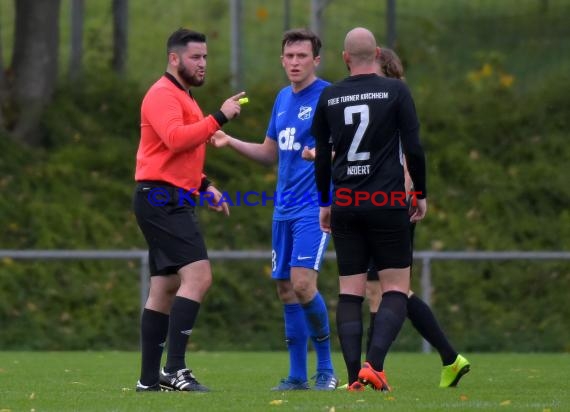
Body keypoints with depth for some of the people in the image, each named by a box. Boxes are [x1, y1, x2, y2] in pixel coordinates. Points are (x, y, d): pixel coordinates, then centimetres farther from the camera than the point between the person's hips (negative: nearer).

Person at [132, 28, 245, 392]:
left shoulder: (184, 97, 23)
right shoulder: (163, 95, -10)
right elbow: (175, 138, -27)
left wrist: (204, 185, 20)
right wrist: (219, 118, -24)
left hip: (173, 202, 11)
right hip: (161, 200, -11)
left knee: (165, 289, 10)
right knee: (198, 276, -20)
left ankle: (150, 378, 12)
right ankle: (175, 368, -23)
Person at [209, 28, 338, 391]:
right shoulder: (283, 99, 15)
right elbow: (270, 153, 24)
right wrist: (231, 142, 11)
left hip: (314, 207, -7)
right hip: (285, 208, 7)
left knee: (302, 283, -18)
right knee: (286, 290, 6)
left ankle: (326, 368, -4)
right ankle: (298, 375, 13)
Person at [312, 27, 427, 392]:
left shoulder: (329, 98, 6)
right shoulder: (395, 91, -3)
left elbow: (322, 156, 11)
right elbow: (414, 148, -5)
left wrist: (325, 203, 21)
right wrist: (422, 194, 7)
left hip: (345, 205, 3)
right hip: (388, 204, -3)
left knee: (350, 293, 6)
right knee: (396, 288, 1)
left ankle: (354, 375, -3)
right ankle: (375, 365, -18)